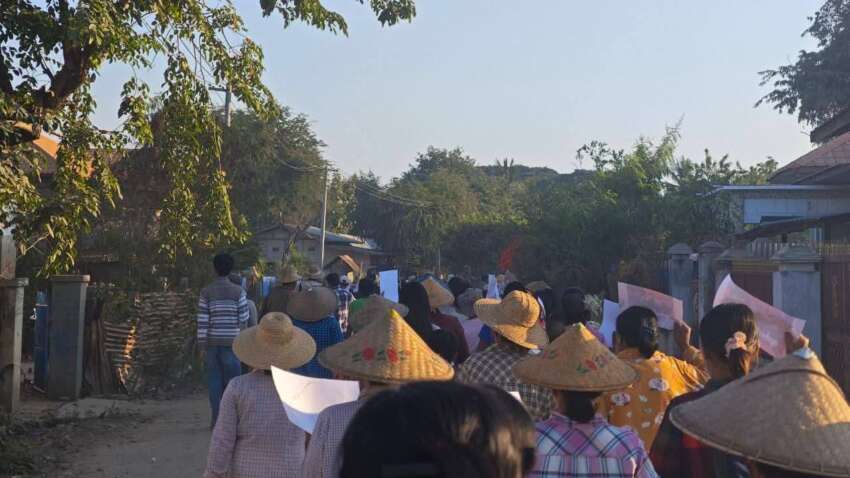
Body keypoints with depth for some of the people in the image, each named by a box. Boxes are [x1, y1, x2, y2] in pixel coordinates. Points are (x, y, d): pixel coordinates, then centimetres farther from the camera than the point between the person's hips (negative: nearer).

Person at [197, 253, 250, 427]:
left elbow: (202, 322, -4)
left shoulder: (206, 292, -2)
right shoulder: (239, 291, -3)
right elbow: (244, 319, -3)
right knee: (231, 380, 6)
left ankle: (216, 418, 10)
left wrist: (202, 346, 1)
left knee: (214, 380, 7)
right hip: (231, 342, -1)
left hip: (211, 342, 1)